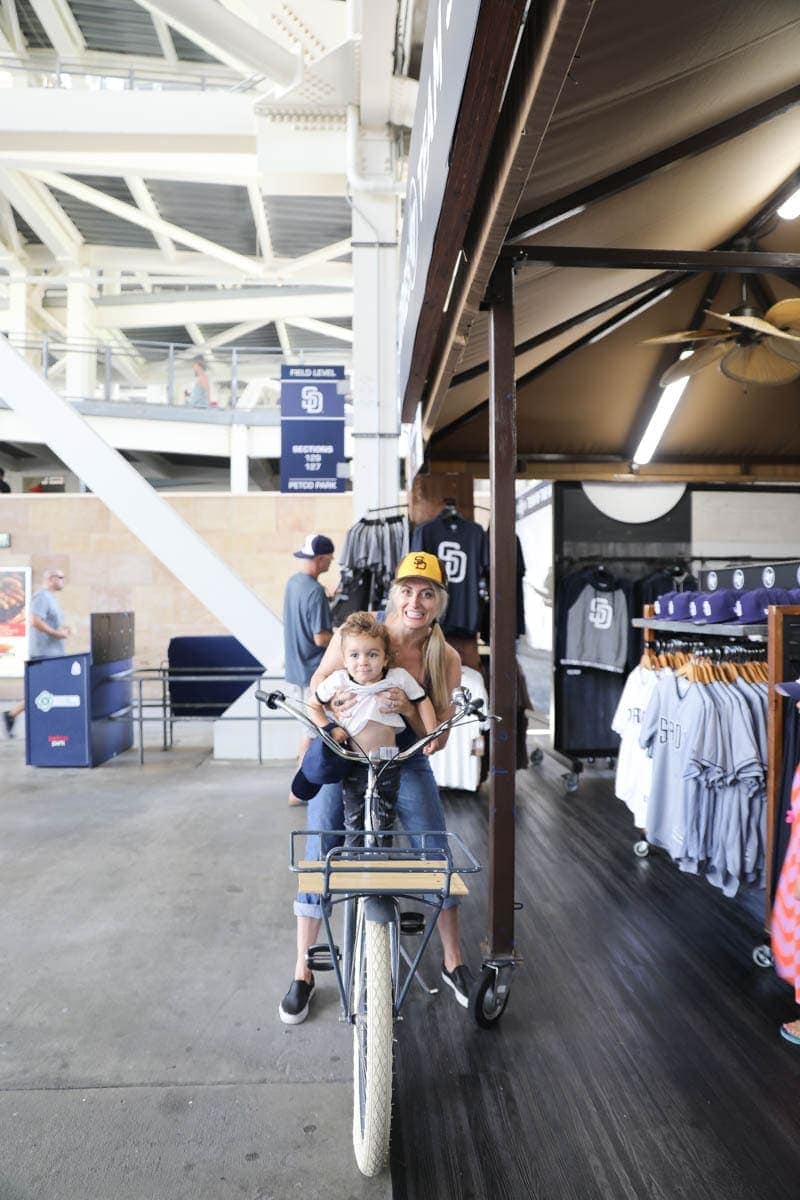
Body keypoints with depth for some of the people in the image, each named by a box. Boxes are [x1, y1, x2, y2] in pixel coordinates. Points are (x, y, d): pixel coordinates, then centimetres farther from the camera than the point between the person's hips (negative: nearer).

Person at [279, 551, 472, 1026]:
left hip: (406, 763, 2)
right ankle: (303, 973, 18)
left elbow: (437, 739, -8)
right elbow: (316, 687, -4)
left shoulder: (446, 661, -13)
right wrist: (331, 709, -26)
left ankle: (454, 962, 24)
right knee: (318, 858, -3)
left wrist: (408, 708, -28)